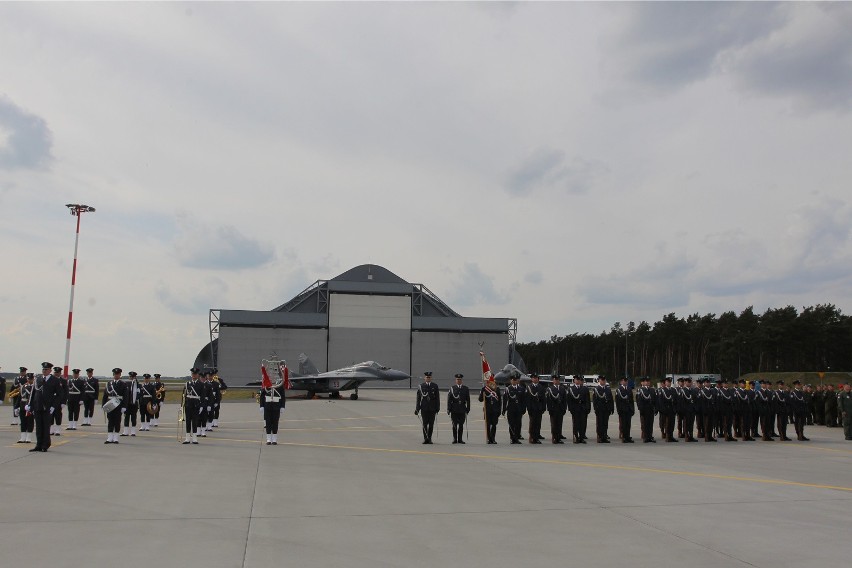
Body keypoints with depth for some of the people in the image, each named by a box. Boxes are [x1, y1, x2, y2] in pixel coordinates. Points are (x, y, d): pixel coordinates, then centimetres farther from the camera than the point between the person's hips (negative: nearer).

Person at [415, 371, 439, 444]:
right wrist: (417, 409, 1)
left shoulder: (435, 386, 7)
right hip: (424, 408, -1)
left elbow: (437, 398, 6)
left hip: (432, 408, 1)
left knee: (431, 424, 2)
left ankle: (429, 439, 11)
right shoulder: (421, 386, 4)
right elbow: (418, 398, 5)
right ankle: (425, 438, 4)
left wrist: (437, 408, 0)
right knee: (425, 424, -2)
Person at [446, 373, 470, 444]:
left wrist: (468, 409, 4)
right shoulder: (452, 388, 3)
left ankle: (460, 439, 11)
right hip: (454, 410, -1)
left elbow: (468, 400, 9)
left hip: (462, 409, 1)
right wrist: (448, 409, -4)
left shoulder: (466, 388, 7)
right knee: (454, 425, 0)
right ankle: (455, 439, 7)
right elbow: (449, 399, 1)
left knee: (461, 425, 4)